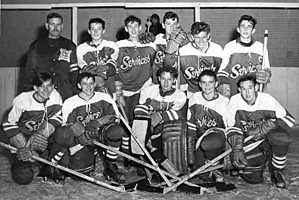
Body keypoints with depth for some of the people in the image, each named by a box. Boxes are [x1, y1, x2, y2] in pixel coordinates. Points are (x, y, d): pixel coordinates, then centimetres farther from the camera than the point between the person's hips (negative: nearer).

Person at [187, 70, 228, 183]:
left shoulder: (224, 102, -2)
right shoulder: (194, 99, 5)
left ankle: (214, 167, -9)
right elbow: (190, 126, 9)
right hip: (200, 138, 3)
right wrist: (190, 149, 5)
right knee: (203, 176, -14)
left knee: (206, 144, -39)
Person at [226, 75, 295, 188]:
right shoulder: (234, 101, -11)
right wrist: (237, 149, -21)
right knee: (252, 178, -21)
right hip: (248, 141, 1)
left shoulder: (267, 100, -16)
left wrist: (263, 129, -24)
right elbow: (232, 128, -7)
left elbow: (289, 120, -17)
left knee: (282, 138, -36)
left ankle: (276, 172, -9)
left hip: (268, 137, -1)